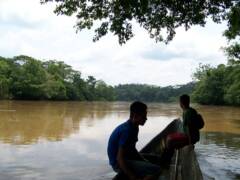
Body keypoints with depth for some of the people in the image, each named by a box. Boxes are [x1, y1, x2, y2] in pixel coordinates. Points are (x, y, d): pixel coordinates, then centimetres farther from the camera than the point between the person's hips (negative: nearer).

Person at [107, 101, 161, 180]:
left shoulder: (133, 127, 5)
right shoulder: (127, 130, -25)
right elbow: (119, 158, -26)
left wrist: (145, 161, 7)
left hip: (127, 158, 10)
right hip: (119, 163, -10)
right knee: (156, 170, -19)